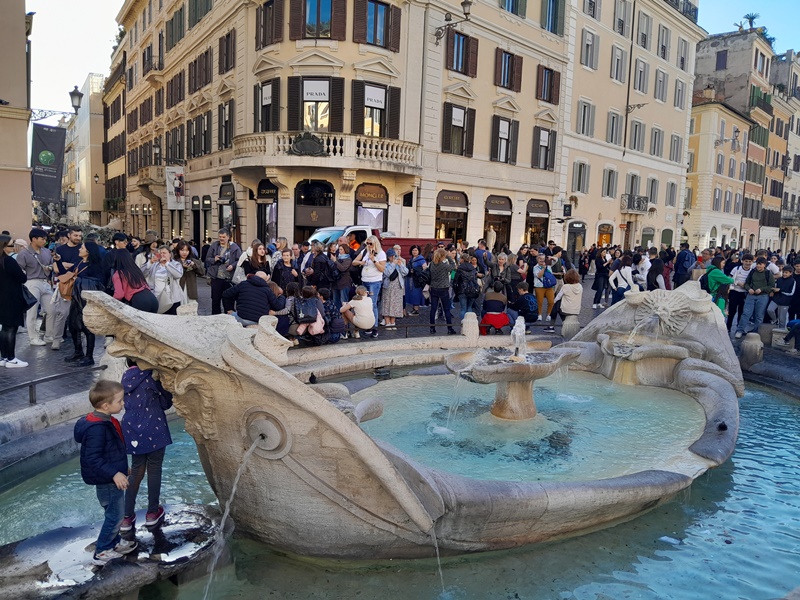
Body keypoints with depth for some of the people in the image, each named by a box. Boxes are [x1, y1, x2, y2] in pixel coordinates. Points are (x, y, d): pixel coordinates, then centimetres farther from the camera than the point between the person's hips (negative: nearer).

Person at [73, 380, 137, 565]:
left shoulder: (106, 421, 5)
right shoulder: (97, 428, -27)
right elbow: (92, 458, -28)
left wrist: (121, 469, 24)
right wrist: (114, 473, -29)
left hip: (112, 478, 10)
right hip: (106, 480, -10)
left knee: (115, 513, 22)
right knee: (116, 515, 1)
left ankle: (114, 543, 38)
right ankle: (101, 552, 15)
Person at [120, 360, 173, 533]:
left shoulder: (126, 378, 6)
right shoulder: (149, 376, -13)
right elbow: (166, 402, -8)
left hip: (133, 430, 6)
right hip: (153, 430, -6)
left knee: (136, 470, 15)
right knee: (154, 470, 9)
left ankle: (127, 517, 16)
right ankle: (152, 512, 20)